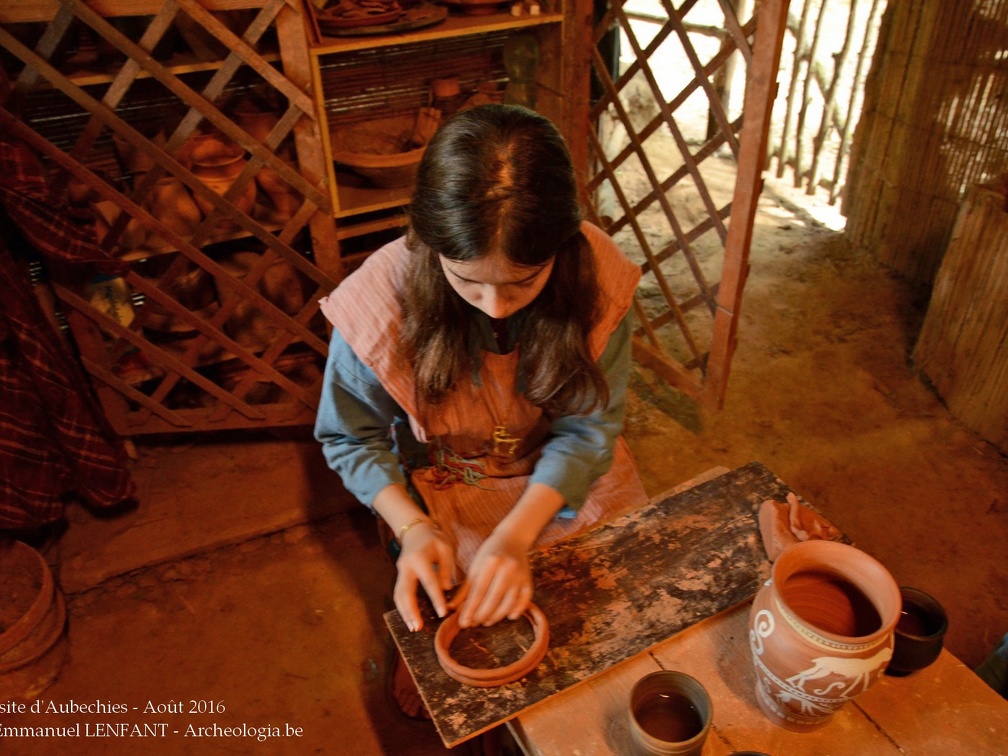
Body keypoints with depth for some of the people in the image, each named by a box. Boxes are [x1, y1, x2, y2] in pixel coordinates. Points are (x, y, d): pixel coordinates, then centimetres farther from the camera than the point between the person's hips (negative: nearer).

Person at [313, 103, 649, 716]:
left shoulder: (595, 277, -24)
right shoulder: (381, 299, -27)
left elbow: (587, 428, -15)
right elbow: (352, 439, -10)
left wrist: (516, 534, -28)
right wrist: (413, 527, -25)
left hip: (569, 476, 2)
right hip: (449, 488, -1)